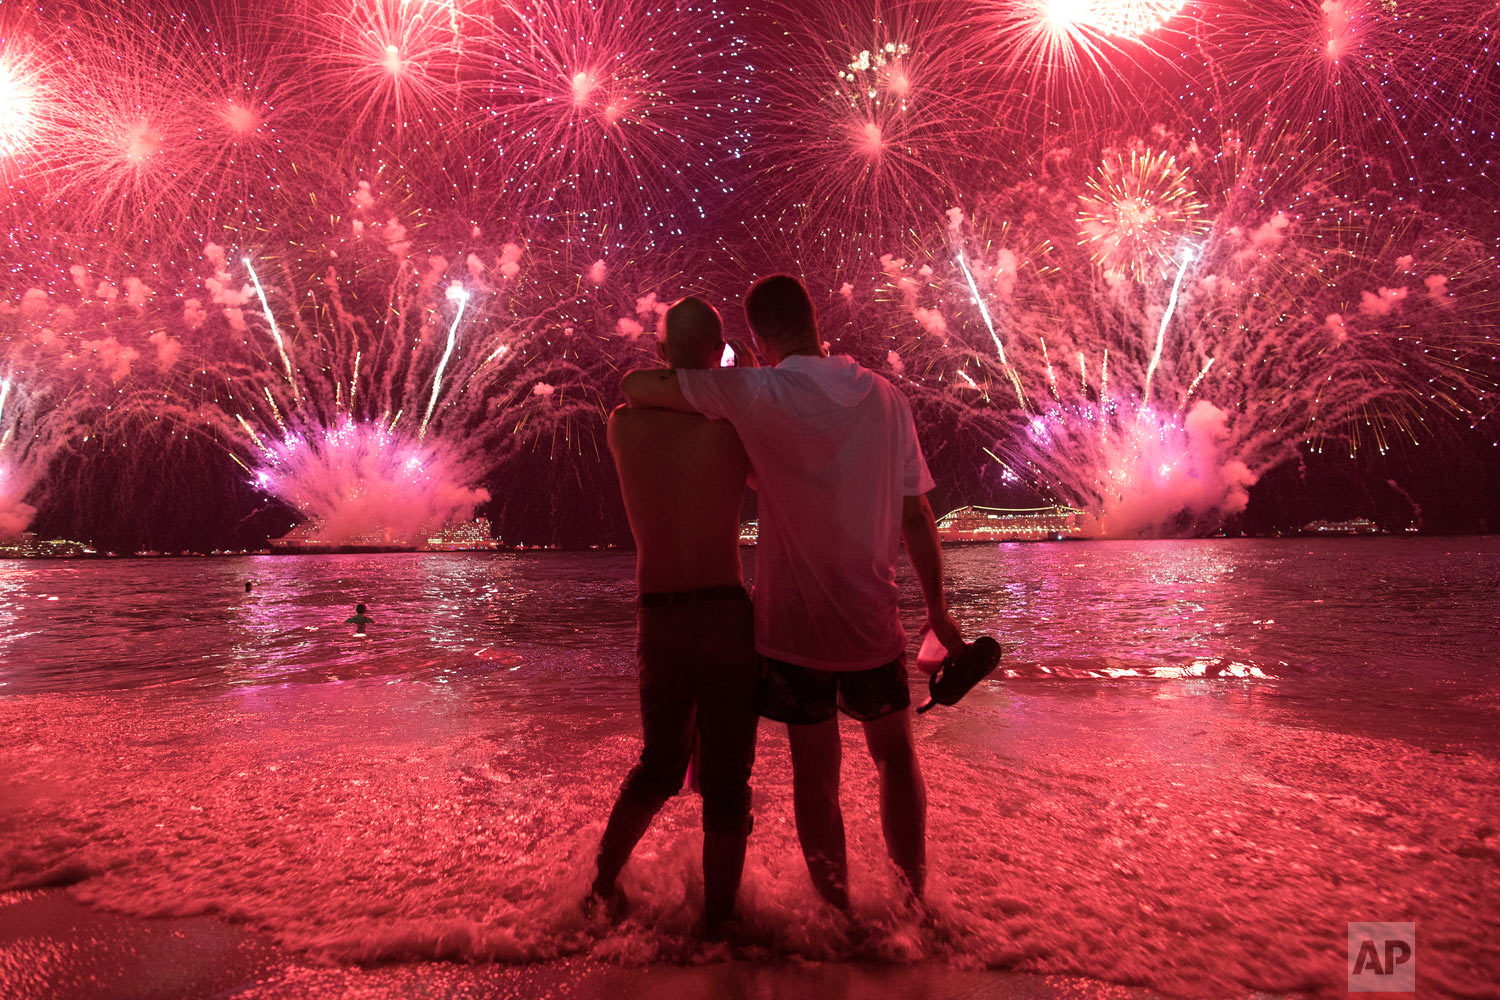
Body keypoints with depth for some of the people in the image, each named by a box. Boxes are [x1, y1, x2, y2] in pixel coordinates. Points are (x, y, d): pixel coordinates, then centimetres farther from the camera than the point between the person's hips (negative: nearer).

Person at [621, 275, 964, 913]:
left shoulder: (758, 394, -12)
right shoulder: (886, 398, -1)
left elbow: (635, 387, -7)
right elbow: (917, 518, 1)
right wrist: (937, 610, 11)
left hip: (793, 622, -2)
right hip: (873, 620, 3)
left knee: (816, 772, 12)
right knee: (895, 756, 21)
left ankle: (838, 912, 27)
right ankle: (915, 899, 32)